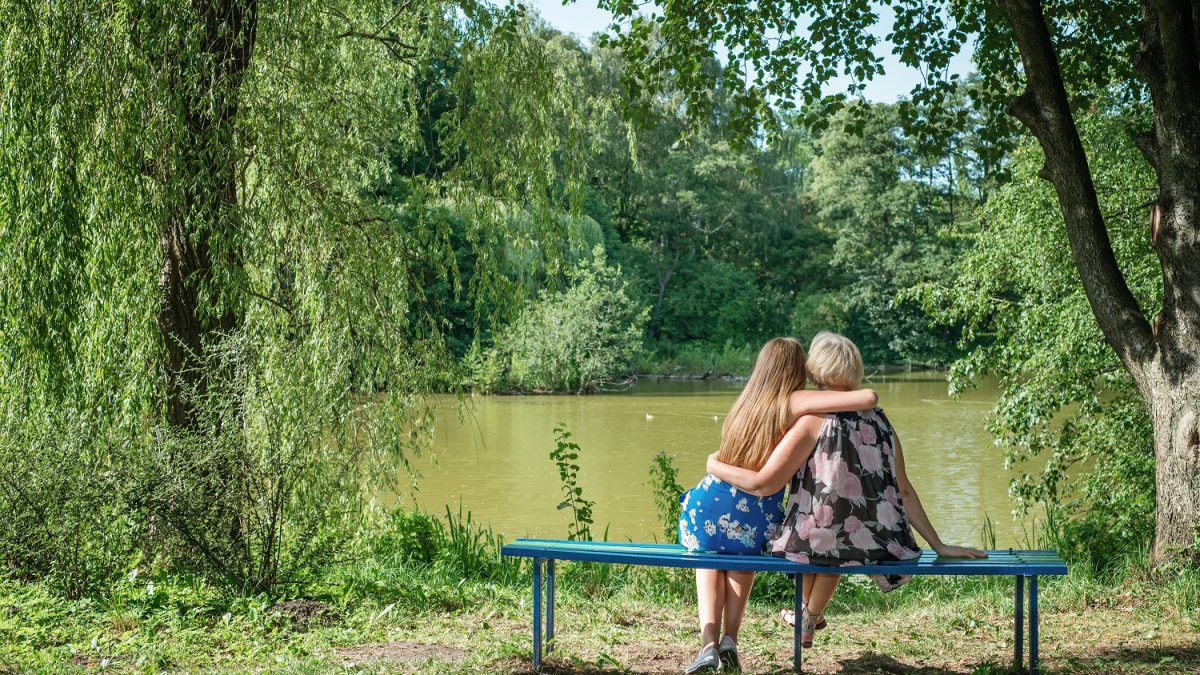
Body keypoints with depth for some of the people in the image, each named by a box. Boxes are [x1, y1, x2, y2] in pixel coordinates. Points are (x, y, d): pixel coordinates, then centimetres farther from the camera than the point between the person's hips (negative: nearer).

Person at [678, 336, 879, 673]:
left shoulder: (745, 403, 10)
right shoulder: (793, 403, -4)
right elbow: (868, 398, -12)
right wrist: (865, 399, 10)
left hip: (707, 511, 2)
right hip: (753, 524, -2)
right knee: (743, 555, 35)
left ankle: (709, 643, 17)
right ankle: (730, 639, 21)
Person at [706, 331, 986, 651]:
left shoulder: (815, 419, -11)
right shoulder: (879, 421, 3)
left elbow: (763, 484, -12)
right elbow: (905, 492, 4)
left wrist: (714, 466, 3)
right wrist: (939, 546, 12)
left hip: (821, 544, -4)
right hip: (880, 546, 4)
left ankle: (807, 611, 47)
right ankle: (811, 618, 50)